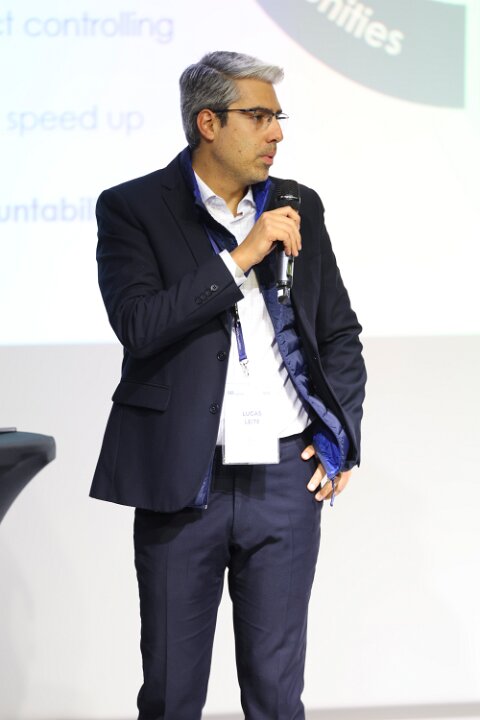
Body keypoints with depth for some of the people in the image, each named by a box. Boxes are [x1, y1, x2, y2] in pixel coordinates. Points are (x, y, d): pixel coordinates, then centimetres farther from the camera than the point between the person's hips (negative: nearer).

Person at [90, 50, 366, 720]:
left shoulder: (299, 209, 10)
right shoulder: (133, 208, -2)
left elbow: (341, 332, 18)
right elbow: (137, 325, -17)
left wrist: (338, 440, 6)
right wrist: (241, 257, -17)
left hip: (287, 481, 3)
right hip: (184, 483, -3)